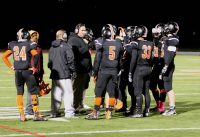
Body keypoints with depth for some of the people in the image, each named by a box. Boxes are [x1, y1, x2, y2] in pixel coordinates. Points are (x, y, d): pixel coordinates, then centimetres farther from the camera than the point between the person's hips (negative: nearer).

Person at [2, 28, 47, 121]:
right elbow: (36, 55, -20)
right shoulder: (29, 44, -5)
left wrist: (11, 66, 13)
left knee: (19, 93, 9)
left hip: (17, 72, 4)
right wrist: (34, 66, -8)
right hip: (27, 71, -4)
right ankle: (36, 114, -2)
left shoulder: (13, 45, 8)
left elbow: (4, 57, 12)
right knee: (33, 92, 2)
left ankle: (21, 115, 8)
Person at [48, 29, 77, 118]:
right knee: (68, 93, -3)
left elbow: (49, 61, 17)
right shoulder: (65, 46, -9)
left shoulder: (52, 48, 12)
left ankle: (54, 112, 13)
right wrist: (73, 71, -2)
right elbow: (70, 60, -11)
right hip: (64, 74, -7)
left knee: (55, 93, 11)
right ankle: (69, 112, -5)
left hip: (54, 74, 7)